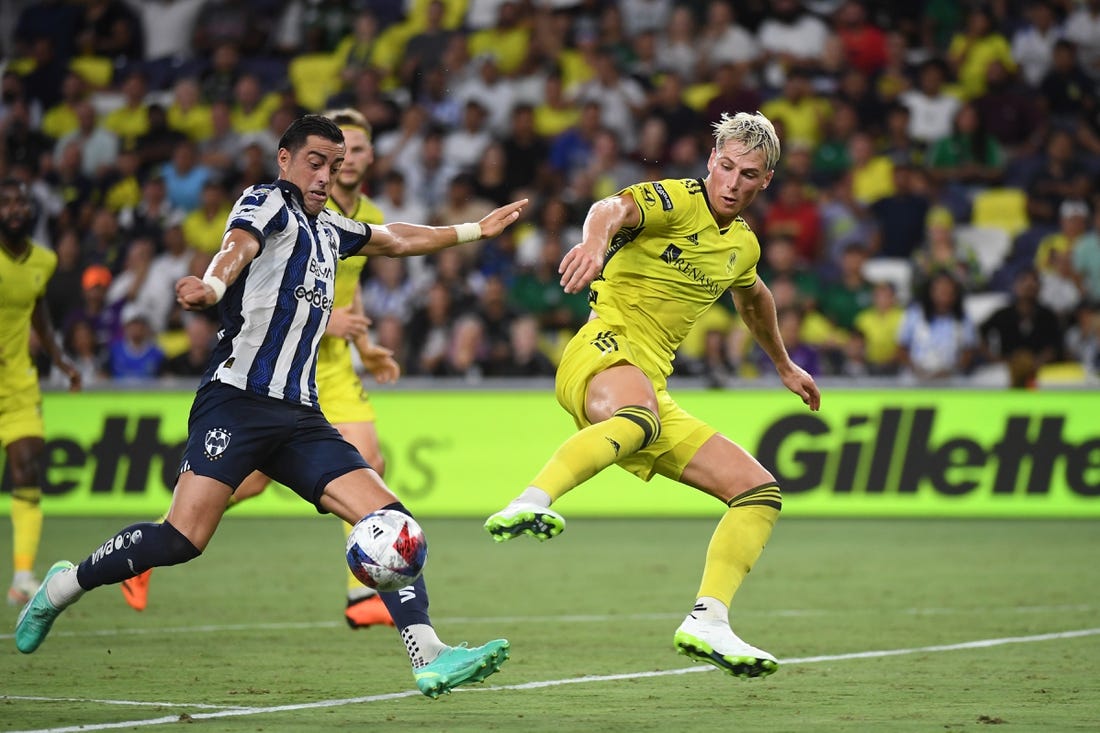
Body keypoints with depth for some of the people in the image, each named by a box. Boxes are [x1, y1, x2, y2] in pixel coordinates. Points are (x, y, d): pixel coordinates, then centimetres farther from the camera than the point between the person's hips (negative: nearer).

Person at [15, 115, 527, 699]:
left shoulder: (328, 229, 23)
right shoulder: (267, 202, 0)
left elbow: (397, 240, 45)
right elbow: (240, 245, -24)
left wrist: (471, 231, 50)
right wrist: (213, 285, -46)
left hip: (299, 418, 7)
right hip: (237, 401, -7)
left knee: (389, 518, -10)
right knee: (182, 538, -19)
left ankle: (430, 658, -16)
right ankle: (65, 585, 4)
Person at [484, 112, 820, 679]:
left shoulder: (743, 245, 19)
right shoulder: (676, 201, -5)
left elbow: (753, 298, 44)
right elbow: (614, 209, -28)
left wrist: (784, 366, 57)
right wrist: (595, 242, -53)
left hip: (652, 388, 8)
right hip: (603, 354, -8)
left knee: (760, 492, 0)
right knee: (639, 417, -44)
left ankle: (707, 622, -11)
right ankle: (530, 503, -63)